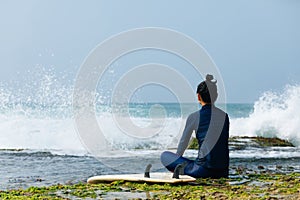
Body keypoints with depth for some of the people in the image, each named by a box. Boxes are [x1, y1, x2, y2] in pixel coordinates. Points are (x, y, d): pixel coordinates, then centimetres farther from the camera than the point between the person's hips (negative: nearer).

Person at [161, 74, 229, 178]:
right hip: (223, 172, 4)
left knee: (165, 156, 11)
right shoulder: (224, 115, 10)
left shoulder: (194, 117, -3)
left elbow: (183, 142, 8)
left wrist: (176, 160, 28)